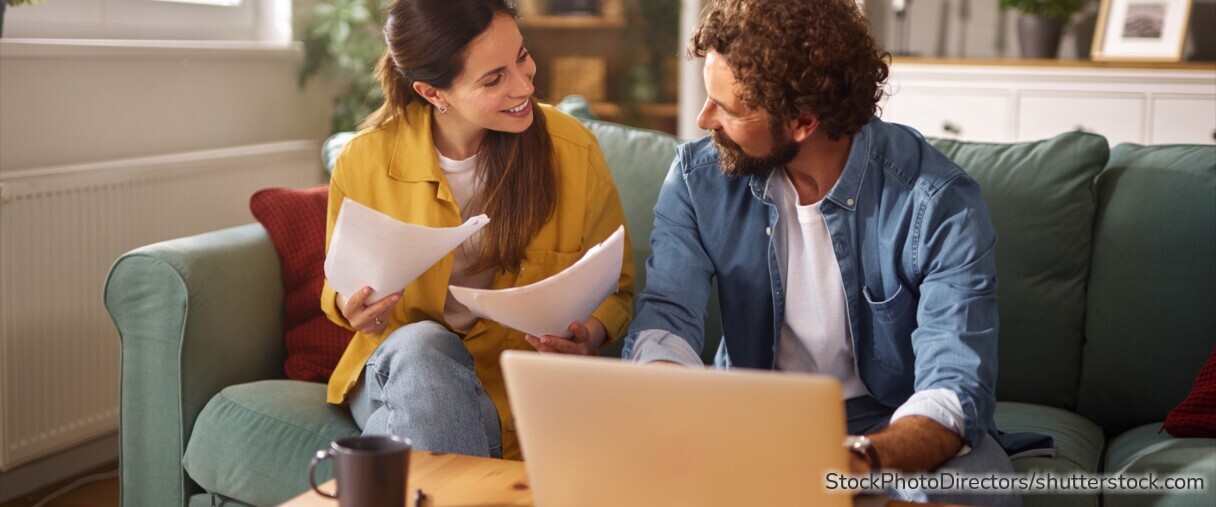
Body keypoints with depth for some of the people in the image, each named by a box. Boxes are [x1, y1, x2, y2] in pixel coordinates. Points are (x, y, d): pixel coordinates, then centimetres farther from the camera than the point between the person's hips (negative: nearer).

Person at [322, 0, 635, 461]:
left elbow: (616, 290, 4)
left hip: (516, 388, -1)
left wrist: (592, 334, -19)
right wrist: (351, 307, -15)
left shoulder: (574, 150, -8)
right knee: (421, 342, -33)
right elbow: (339, 289, 9)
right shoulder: (364, 161, -7)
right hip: (403, 365, 2)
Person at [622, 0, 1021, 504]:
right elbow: (664, 318, -12)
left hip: (894, 422, -2)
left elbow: (954, 386, -26)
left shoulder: (937, 203, -20)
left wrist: (861, 460, -47)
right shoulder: (699, 175, -8)